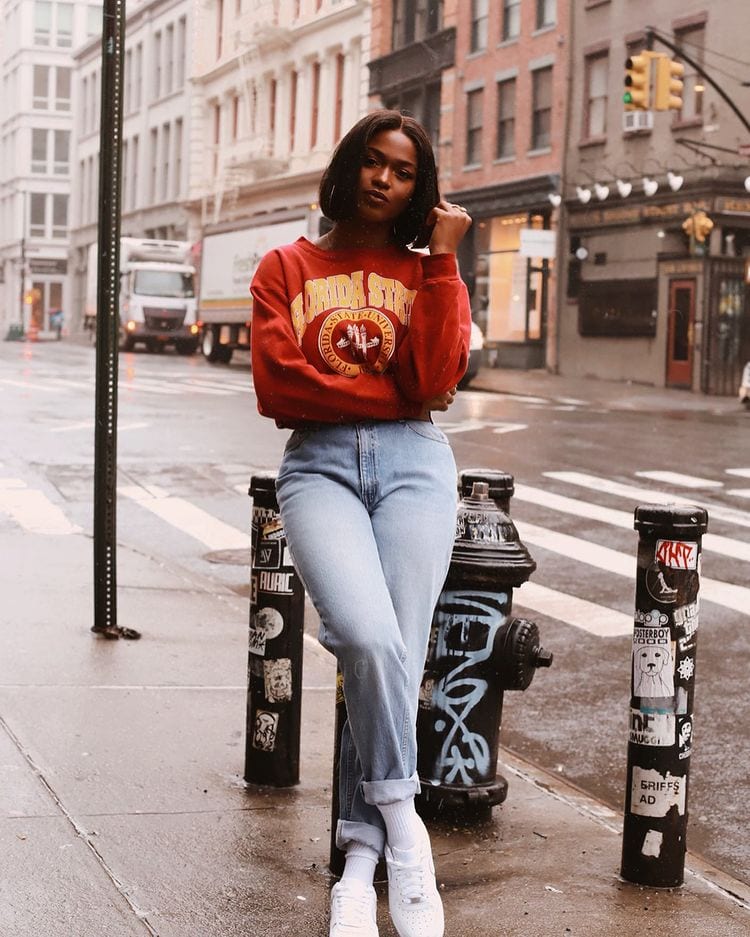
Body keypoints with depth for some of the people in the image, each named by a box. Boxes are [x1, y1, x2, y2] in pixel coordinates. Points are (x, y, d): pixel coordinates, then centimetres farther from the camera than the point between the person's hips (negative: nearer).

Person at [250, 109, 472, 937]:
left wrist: (441, 259, -3)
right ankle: (401, 825, -6)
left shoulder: (429, 271, 14)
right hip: (320, 465, -1)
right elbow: (277, 386, -1)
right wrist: (395, 393, -1)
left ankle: (359, 861, -2)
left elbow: (434, 382, -4)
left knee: (390, 652, -14)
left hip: (414, 465, 1)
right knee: (370, 639, -25)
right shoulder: (286, 268, 13)